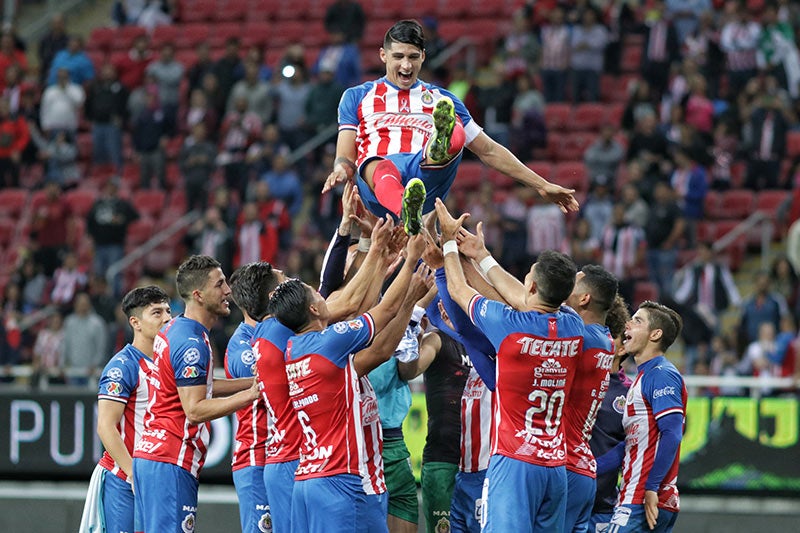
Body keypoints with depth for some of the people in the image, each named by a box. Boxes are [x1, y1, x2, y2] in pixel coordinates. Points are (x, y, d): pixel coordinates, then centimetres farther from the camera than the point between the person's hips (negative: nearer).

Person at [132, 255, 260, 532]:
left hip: (148, 454, 10)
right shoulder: (192, 343, -16)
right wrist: (249, 395, -18)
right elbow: (194, 410, -20)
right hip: (171, 463, -10)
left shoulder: (174, 330, 15)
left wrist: (251, 382, 20)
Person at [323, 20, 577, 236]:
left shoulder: (442, 100, 27)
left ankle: (439, 147, -69)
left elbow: (489, 151, 27)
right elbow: (346, 157, 14)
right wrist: (340, 171, -13)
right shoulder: (357, 97, 23)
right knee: (383, 171, -41)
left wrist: (542, 185, 21)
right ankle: (407, 213, -75)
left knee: (458, 135, -31)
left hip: (427, 173, 2)